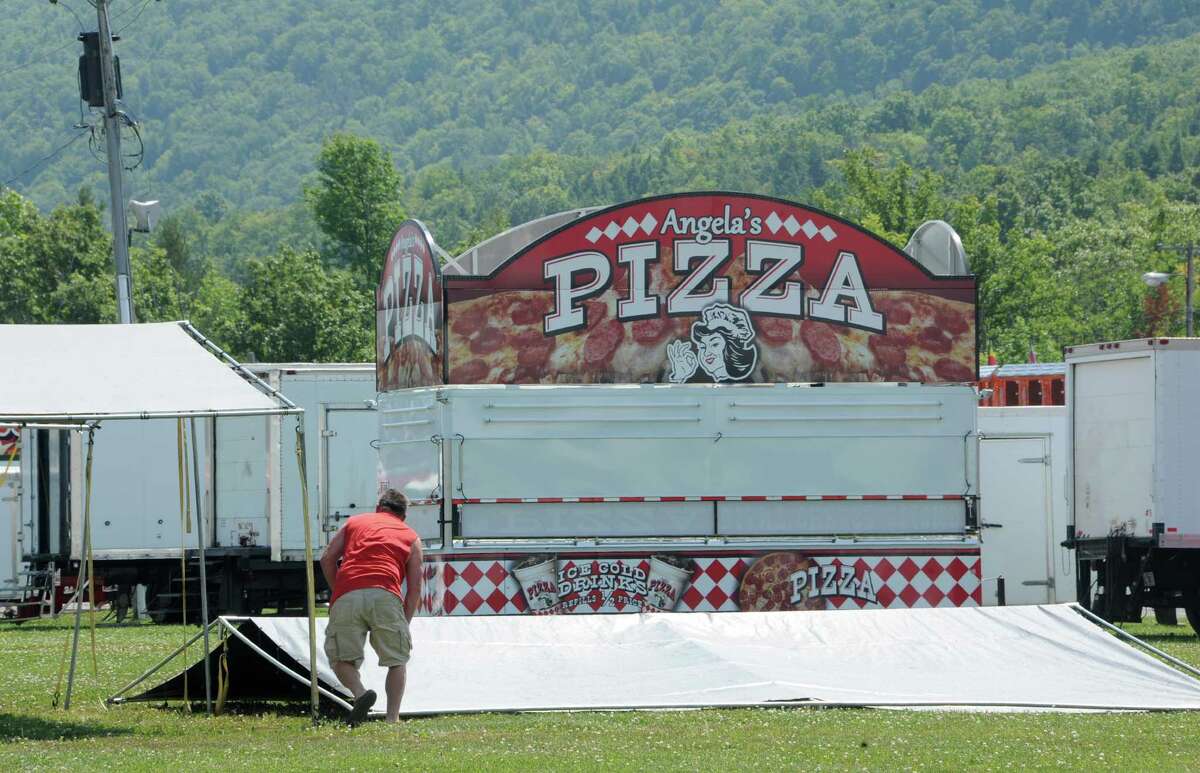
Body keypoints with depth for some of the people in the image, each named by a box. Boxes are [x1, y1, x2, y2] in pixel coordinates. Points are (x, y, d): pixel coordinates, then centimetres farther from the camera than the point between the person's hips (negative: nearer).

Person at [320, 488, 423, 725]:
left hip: (346, 596, 0)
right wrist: (405, 625, 24)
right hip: (386, 595, 0)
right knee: (396, 661, 12)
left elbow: (327, 559, 17)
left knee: (341, 658, 9)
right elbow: (415, 588, 19)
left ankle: (360, 692, -19)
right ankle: (393, 718, -1)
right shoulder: (410, 537, 26)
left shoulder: (354, 522, 29)